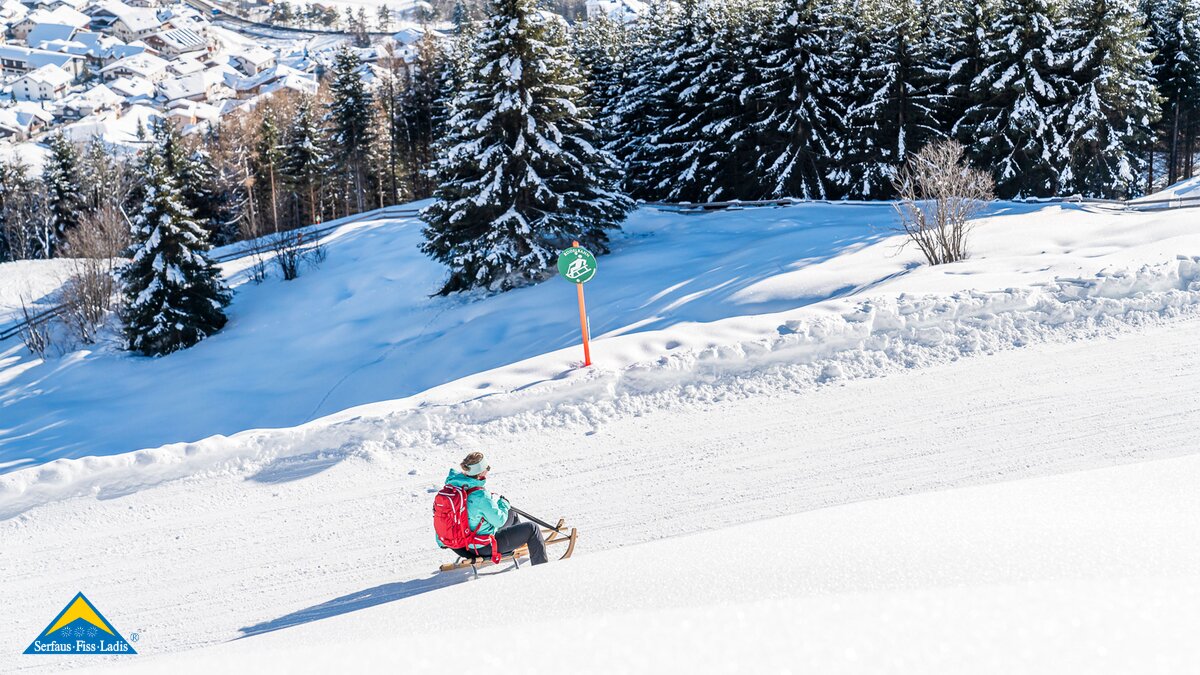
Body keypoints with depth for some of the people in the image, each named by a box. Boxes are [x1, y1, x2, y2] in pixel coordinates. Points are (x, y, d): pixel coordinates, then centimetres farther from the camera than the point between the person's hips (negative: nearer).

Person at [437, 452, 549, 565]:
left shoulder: (453, 483, -8)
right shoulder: (480, 495, -32)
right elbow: (499, 521, -20)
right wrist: (503, 503, -2)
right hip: (484, 548, -9)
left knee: (511, 514, 29)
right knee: (532, 528, 2)